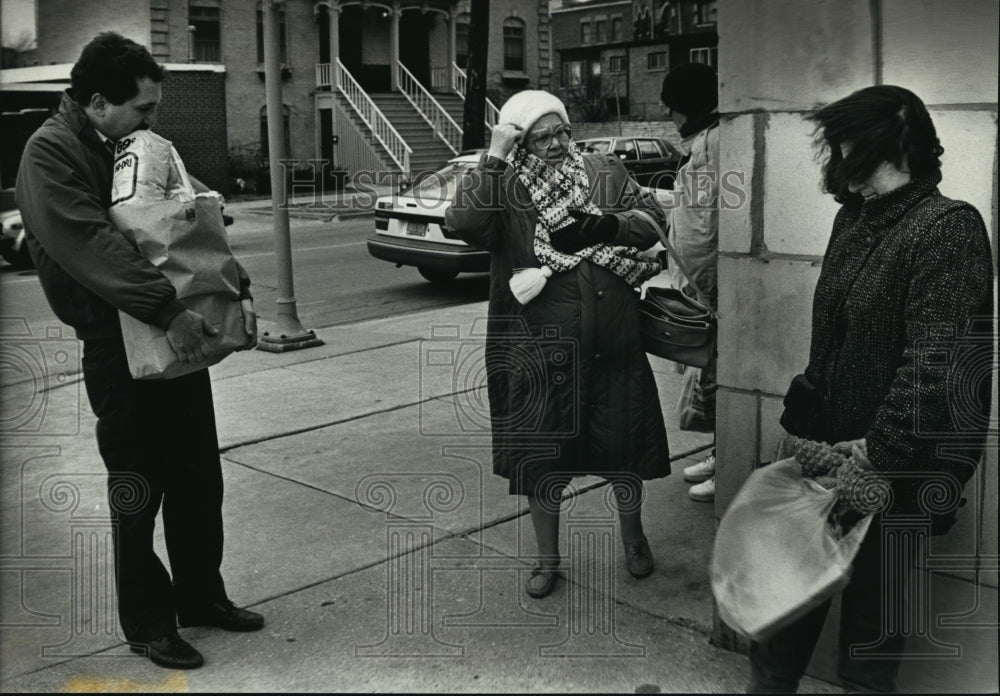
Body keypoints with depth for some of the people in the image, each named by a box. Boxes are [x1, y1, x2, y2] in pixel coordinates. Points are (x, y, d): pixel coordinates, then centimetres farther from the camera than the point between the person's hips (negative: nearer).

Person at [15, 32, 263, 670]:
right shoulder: (51, 153, -11)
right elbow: (91, 244, -24)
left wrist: (238, 292, 0)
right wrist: (168, 310, -31)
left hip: (180, 338, 7)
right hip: (119, 348, -7)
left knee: (200, 480, 15)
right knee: (138, 493, 4)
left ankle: (201, 595, 32)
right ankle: (148, 622, 19)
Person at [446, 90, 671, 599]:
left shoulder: (605, 172, 7)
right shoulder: (504, 189, -2)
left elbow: (651, 220, 2)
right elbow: (464, 222, -20)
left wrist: (605, 226, -16)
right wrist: (493, 158, -21)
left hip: (612, 345, 2)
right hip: (539, 351, -2)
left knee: (624, 445, 11)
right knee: (541, 455, 10)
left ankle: (633, 538, 40)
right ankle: (547, 557, 32)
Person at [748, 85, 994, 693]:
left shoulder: (948, 226, -16)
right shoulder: (853, 218, 10)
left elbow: (937, 361, -23)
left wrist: (882, 457, -21)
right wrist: (806, 415, 7)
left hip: (897, 470, -7)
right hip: (833, 443, 7)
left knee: (876, 606, 9)